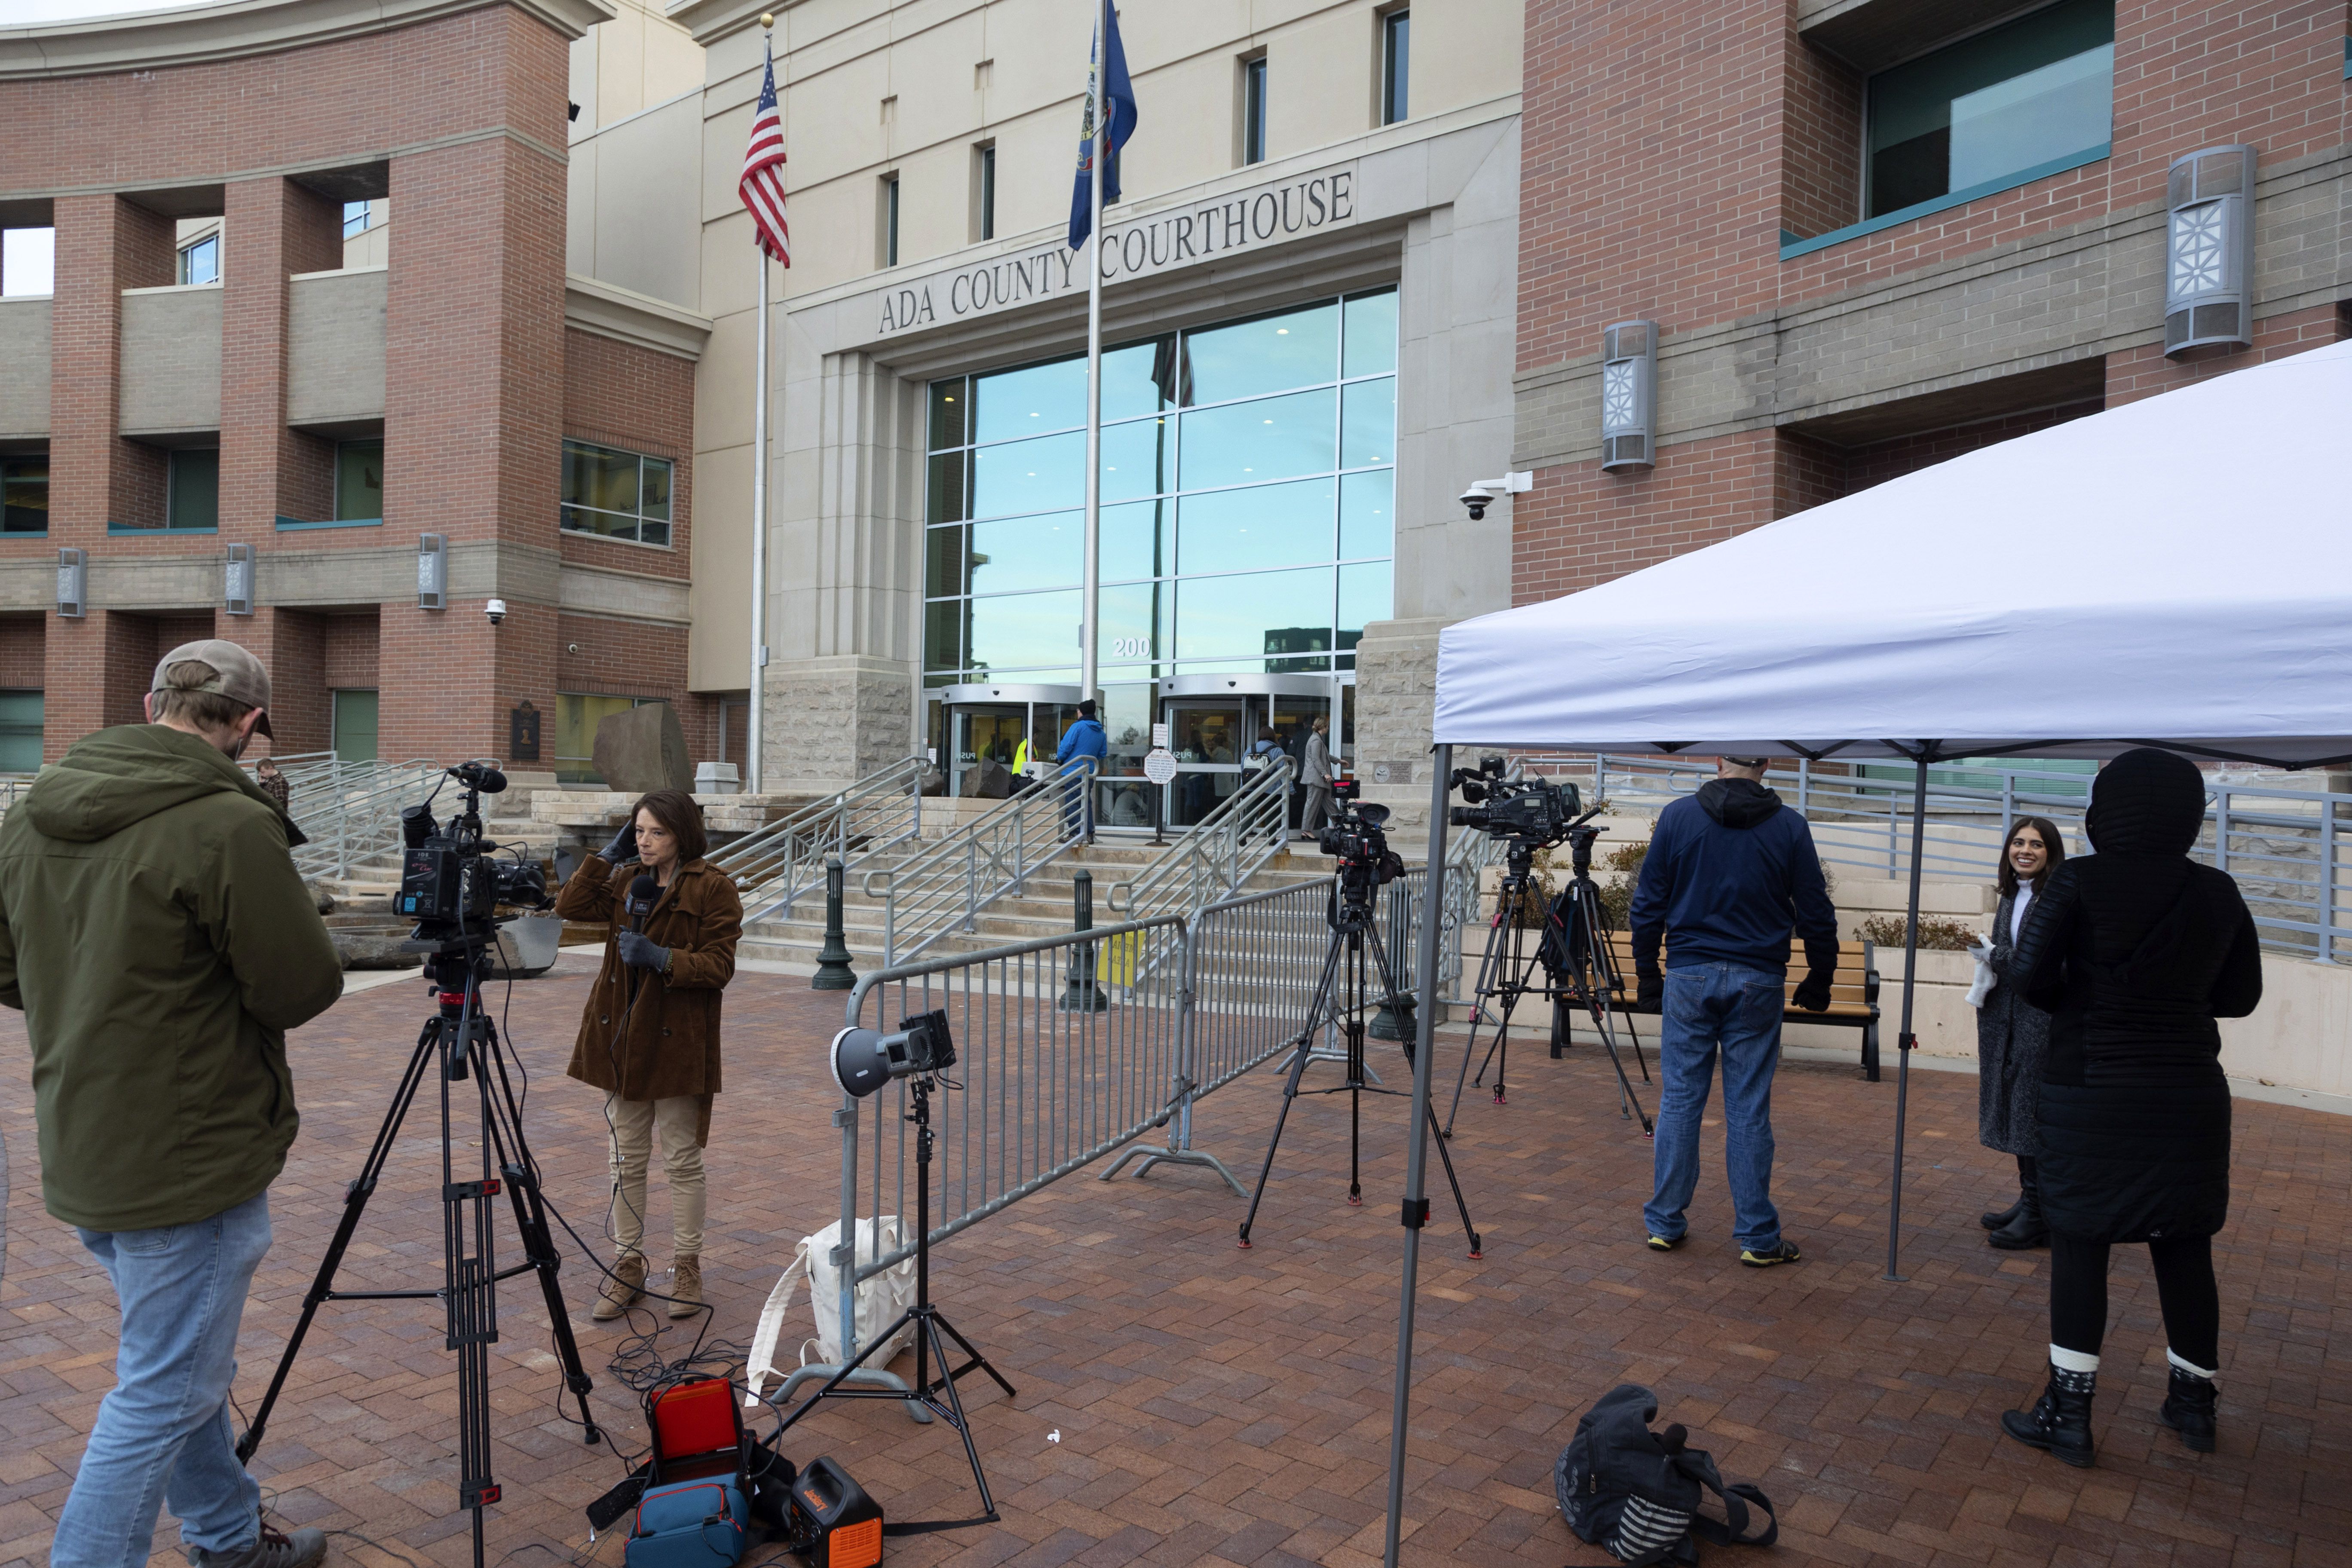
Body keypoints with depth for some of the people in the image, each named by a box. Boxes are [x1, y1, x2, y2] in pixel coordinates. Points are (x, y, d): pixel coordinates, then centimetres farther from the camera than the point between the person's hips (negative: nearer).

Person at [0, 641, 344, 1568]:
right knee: (163, 1393, 5)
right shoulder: (228, 826, -23)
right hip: (192, 1166, -9)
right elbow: (303, 992, -17)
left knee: (184, 1364, 23)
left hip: (83, 1155, 9)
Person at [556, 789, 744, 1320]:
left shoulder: (713, 888, -9)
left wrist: (661, 958, -25)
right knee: (627, 1159, 12)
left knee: (682, 1160, 6)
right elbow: (570, 906, 1)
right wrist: (608, 855, -2)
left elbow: (718, 967, -13)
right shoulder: (627, 881, 9)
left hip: (677, 1041, -5)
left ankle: (686, 1268, 19)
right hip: (621, 1036, 5)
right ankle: (628, 1266, 23)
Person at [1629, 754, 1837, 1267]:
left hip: (1689, 978, 0)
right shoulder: (1789, 827, -1)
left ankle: (1665, 1223, 15)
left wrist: (1647, 974, 10)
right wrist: (1819, 980, 16)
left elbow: (1648, 905, 1)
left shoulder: (1678, 816, -1)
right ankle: (1758, 1237, 11)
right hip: (1758, 983, 0)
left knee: (1679, 1101, 7)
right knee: (1749, 1109, 4)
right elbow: (1816, 914, 3)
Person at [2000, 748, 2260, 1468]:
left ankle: (2069, 1414, 7)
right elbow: (2241, 994, 10)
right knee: (2184, 1247, 15)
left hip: (2091, 1090, -4)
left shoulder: (2079, 881, -12)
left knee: (2080, 1244, 3)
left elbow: (2030, 975, -17)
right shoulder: (2219, 894, 2)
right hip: (2188, 1091, 4)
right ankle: (2194, 1404, 29)